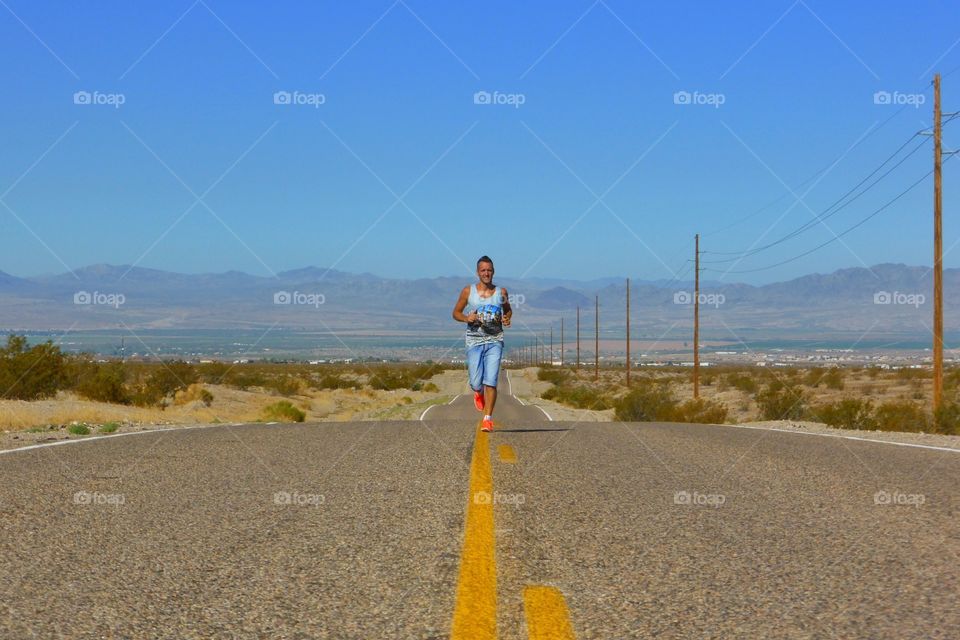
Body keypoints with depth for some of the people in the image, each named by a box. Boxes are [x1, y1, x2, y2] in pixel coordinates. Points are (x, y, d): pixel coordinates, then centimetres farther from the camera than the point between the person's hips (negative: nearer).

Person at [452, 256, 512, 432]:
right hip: (474, 342, 0)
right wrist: (466, 318, -12)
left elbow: (508, 310, 20)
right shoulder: (468, 291, 1)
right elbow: (456, 312, 10)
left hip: (495, 341, 0)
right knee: (476, 383, -2)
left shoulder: (501, 292, 4)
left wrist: (507, 318, -3)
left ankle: (488, 419, -3)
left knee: (491, 382, -11)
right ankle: (479, 393, 36)